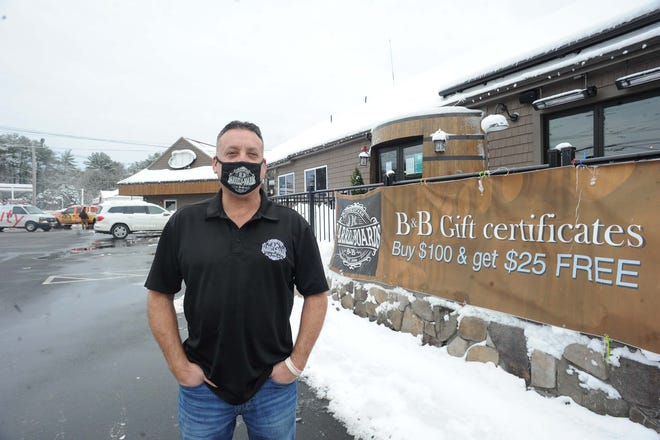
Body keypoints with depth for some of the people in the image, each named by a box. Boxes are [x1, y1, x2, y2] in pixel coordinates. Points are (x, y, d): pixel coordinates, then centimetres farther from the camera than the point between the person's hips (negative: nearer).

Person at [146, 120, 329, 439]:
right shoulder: (183, 224, -3)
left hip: (274, 385, 0)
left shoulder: (293, 226, -6)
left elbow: (316, 296, -3)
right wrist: (179, 366, -3)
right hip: (202, 386, 1)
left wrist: (297, 362, -6)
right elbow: (160, 296, 1)